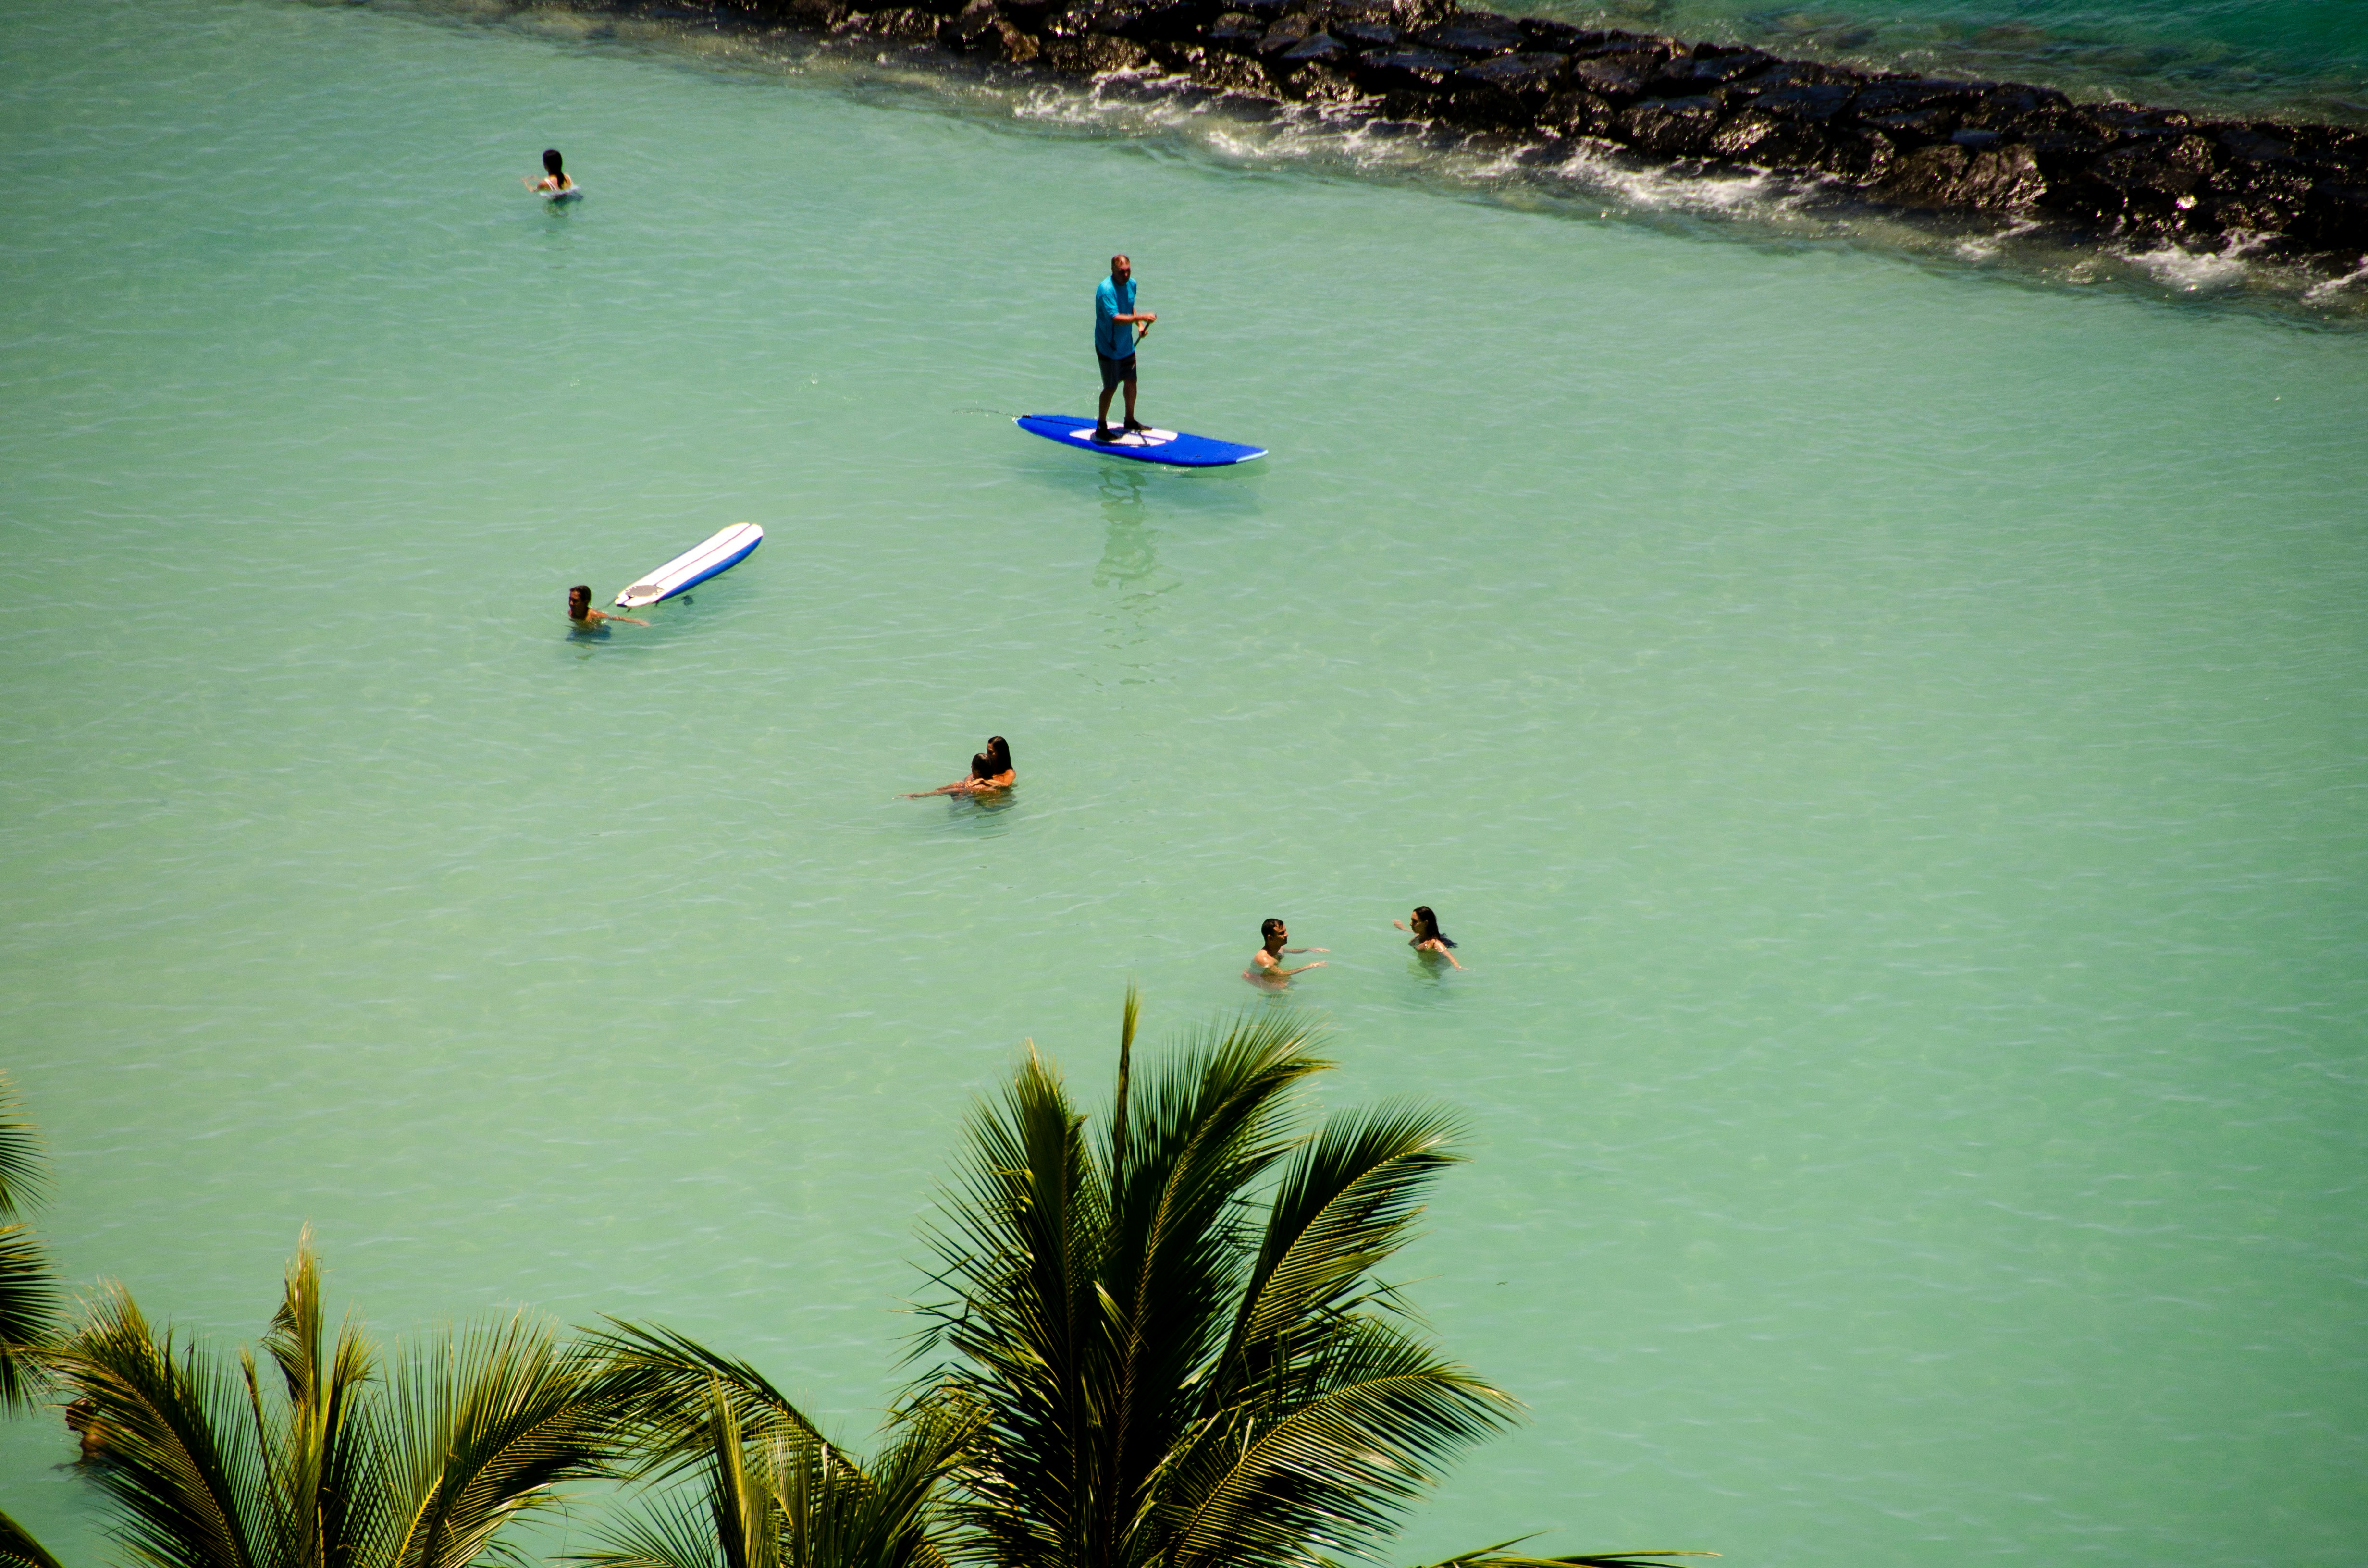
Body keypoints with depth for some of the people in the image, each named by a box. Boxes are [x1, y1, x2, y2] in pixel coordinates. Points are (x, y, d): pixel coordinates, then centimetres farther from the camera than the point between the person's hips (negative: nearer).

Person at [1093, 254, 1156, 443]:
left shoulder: (1131, 284, 2)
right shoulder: (1106, 289, -25)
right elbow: (1116, 318, -34)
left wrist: (1140, 325, 5)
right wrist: (1140, 317, -43)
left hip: (1127, 345, 8)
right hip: (1109, 347, -8)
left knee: (1131, 382, 16)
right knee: (1111, 387, -2)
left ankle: (1130, 420, 34)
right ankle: (1101, 427, 11)